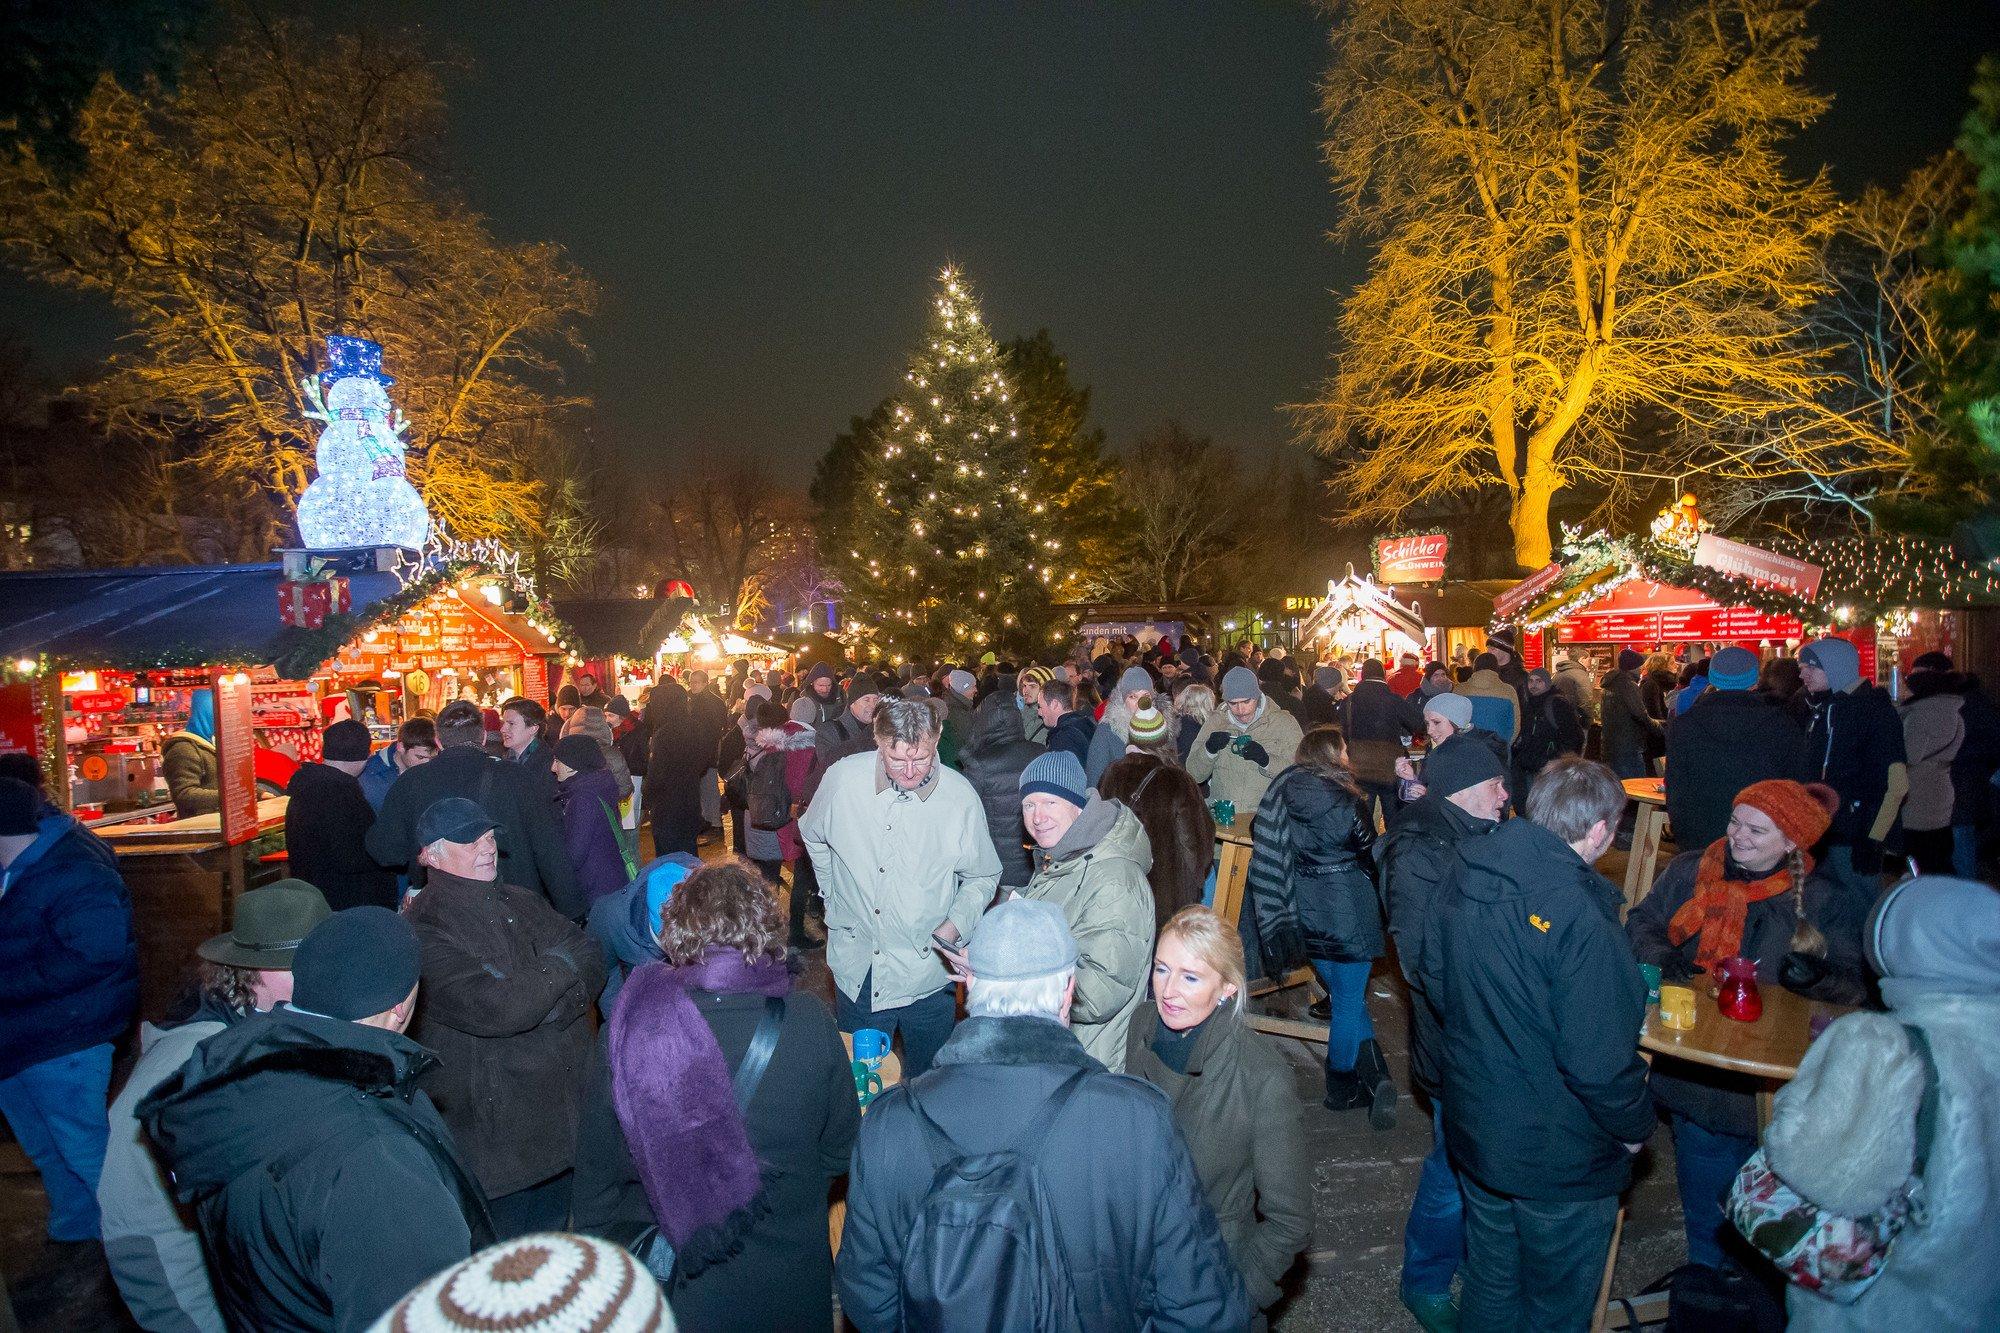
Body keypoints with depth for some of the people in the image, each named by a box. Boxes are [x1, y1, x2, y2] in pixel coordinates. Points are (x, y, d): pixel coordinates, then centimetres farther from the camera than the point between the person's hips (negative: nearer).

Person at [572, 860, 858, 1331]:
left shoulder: (626, 1029, -19)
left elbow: (598, 1171, -7)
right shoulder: (809, 1019, -19)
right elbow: (841, 1150, -6)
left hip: (685, 1293, 1)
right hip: (794, 1289, 0)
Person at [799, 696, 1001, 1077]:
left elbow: (983, 877, 1)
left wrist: (953, 926, -12)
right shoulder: (842, 779, -11)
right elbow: (813, 836, 11)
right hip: (856, 971, 1)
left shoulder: (960, 796, -14)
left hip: (928, 972, -1)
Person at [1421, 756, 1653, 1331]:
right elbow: (1598, 1063, -27)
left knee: (1489, 1284, 27)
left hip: (1473, 1129, 6)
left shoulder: (1464, 876, -8)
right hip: (1558, 1158, -6)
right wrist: (1635, 1126, -8)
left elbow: (1436, 979, 6)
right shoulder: (1582, 921, -31)